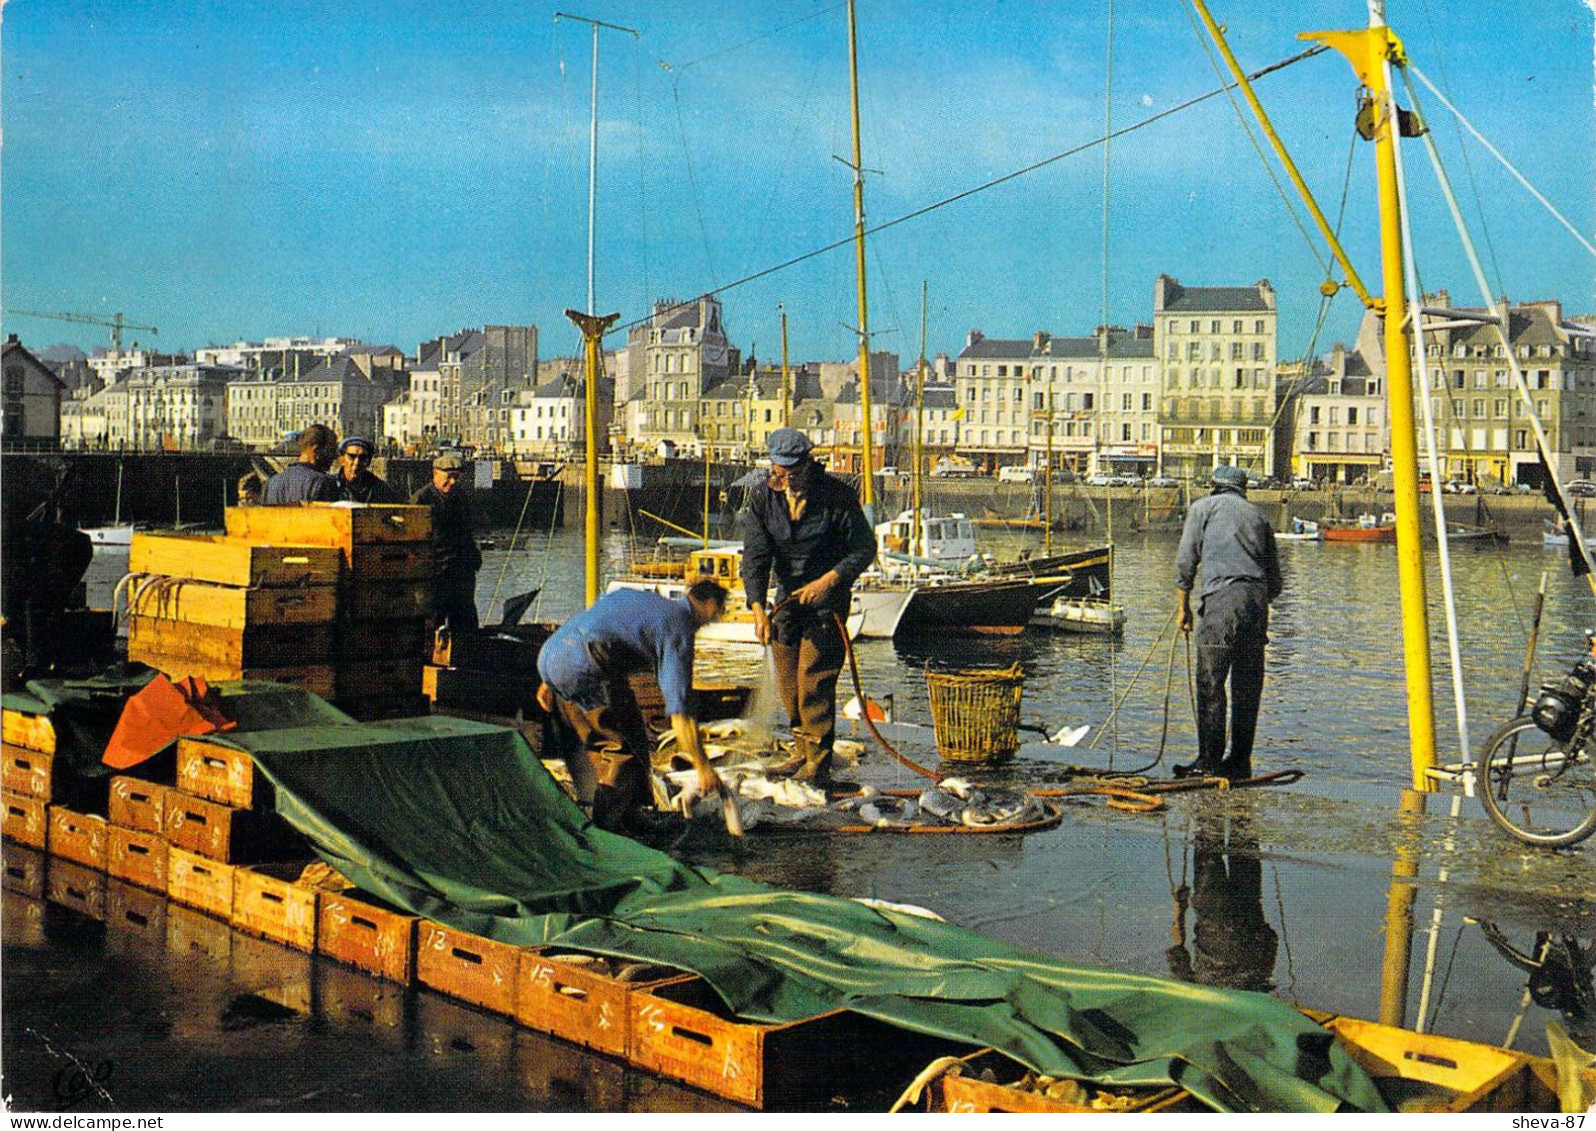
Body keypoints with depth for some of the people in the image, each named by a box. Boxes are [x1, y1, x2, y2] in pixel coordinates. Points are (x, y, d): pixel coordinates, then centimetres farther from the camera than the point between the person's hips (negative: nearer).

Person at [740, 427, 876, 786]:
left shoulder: (837, 495, -15)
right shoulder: (762, 497, -5)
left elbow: (865, 547, -9)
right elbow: (755, 555, -11)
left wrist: (828, 580, -20)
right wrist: (757, 606, -25)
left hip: (828, 596, -5)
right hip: (787, 595, 5)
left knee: (814, 679, -11)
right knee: (787, 681, 9)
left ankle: (819, 762, -4)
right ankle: (803, 751, 25)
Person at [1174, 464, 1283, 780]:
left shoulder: (1204, 506, 13)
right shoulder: (1258, 515, 24)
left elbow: (1185, 560, 5)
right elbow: (1275, 581, 21)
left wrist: (1183, 605, 12)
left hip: (1222, 599, -5)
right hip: (1258, 599, 5)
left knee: (1210, 684, -4)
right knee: (1248, 687, 9)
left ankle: (1210, 761, -7)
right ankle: (1240, 761, 11)